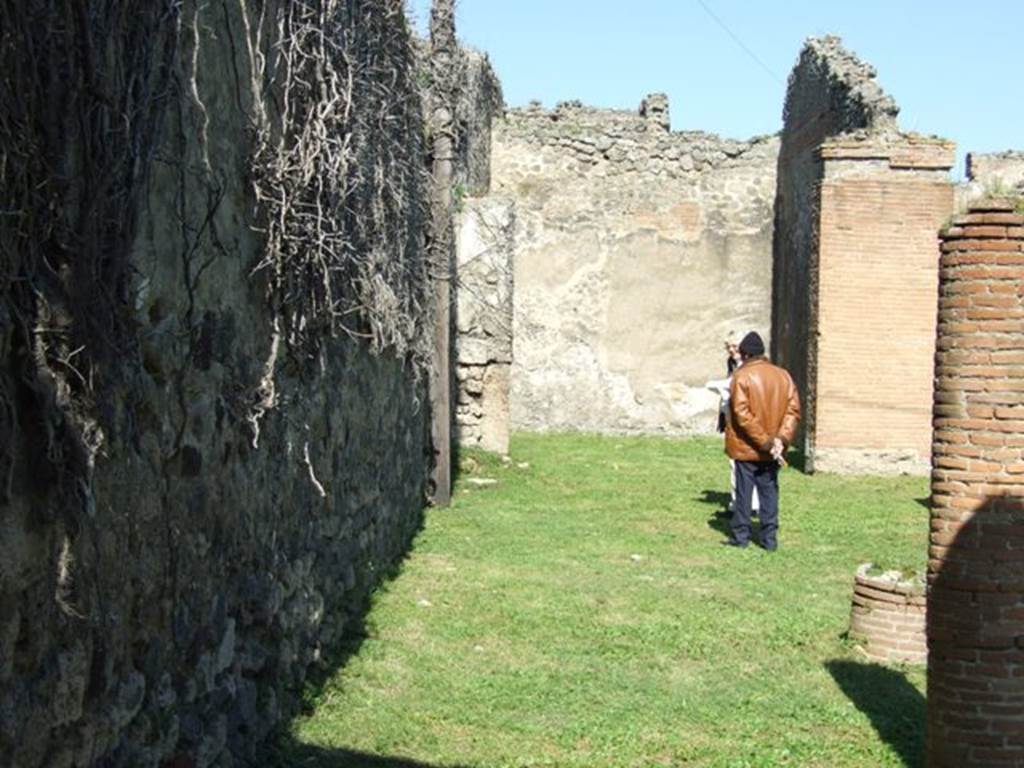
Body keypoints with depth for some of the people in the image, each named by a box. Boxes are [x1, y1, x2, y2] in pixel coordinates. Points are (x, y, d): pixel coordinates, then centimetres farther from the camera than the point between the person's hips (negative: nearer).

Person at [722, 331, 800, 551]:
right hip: (772, 450, 4)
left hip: (746, 447, -4)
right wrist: (781, 438, -9)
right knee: (769, 491, 10)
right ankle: (769, 537, 11)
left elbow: (742, 413, -18)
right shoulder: (783, 375, 5)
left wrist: (764, 441, -16)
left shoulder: (742, 376, -11)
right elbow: (793, 409, -1)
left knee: (744, 490, 4)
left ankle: (740, 535, 8)